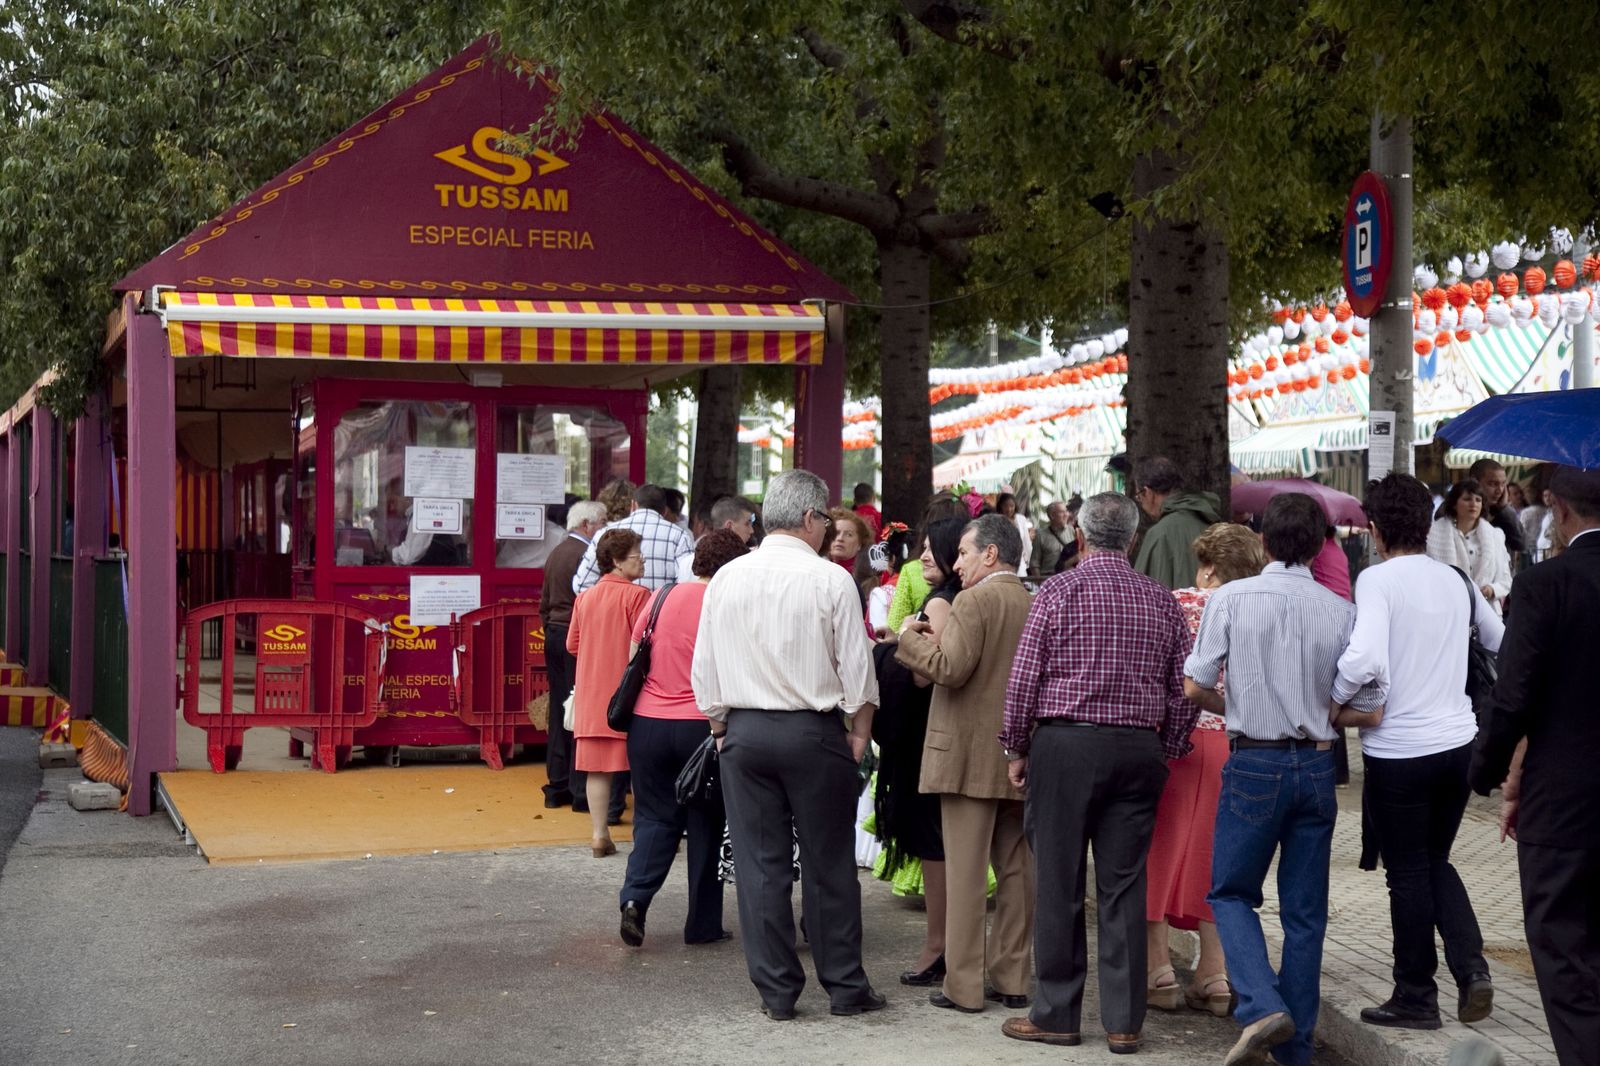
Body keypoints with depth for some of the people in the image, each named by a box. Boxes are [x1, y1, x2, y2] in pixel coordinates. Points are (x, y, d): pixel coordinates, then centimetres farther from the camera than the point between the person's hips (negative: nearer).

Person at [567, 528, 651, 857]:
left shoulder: (585, 597, 8)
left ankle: (599, 834, 6)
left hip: (591, 693, 5)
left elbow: (572, 644, 13)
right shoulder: (636, 595, -10)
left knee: (597, 767, 6)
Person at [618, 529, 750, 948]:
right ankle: (703, 925, 14)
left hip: (647, 723, 3)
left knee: (655, 816, 14)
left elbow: (633, 658, 10)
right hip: (703, 725, -3)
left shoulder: (662, 597, 3)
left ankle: (636, 895, -8)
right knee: (706, 824, 10)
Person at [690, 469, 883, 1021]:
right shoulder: (831, 580, -8)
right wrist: (859, 732, 6)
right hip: (814, 730, -3)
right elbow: (857, 669, -6)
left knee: (759, 863, 7)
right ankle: (844, 986, 14)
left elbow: (704, 670, 8)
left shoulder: (726, 578, 3)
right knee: (828, 864, 6)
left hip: (743, 731, 3)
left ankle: (775, 991, 12)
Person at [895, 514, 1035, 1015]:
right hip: (1020, 757, 7)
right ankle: (1012, 978, 16)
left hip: (969, 754, -7)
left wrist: (911, 640, -3)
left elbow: (951, 669, -20)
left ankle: (964, 985, 0)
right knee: (1016, 869, 11)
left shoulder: (974, 601, -12)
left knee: (965, 873, -3)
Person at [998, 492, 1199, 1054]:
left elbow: (1024, 678, -6)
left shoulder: (1058, 590, -4)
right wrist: (1164, 753, 18)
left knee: (1059, 884, 4)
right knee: (1124, 887, 7)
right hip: (1139, 751, 3)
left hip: (1065, 744, -3)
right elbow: (1184, 692, 7)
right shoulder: (1161, 601, 7)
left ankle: (1057, 1013, 10)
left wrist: (1017, 748, 4)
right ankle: (1123, 1021, 9)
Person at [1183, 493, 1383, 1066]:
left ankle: (1263, 1007, -10)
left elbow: (1194, 686, -6)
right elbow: (1367, 708, 1)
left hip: (1254, 764, -3)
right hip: (1317, 766, 3)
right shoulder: (1341, 611, 0)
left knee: (1231, 893, 12)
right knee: (1305, 912, 11)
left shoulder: (1232, 598, -7)